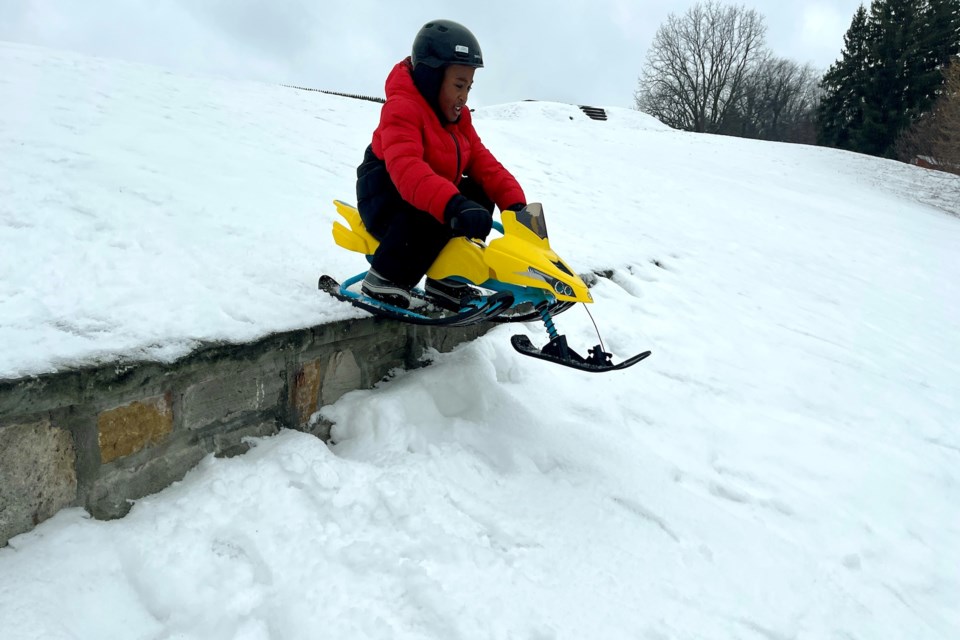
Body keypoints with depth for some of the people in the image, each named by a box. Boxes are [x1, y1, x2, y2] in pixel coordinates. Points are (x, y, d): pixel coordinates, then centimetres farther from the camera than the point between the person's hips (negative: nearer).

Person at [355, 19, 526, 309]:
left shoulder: (458, 117, 9)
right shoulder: (402, 108, -20)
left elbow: (482, 163, 2)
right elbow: (405, 168, -39)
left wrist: (515, 203, -15)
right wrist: (452, 205, -55)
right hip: (385, 201, -9)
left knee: (480, 196, -4)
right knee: (437, 213, -36)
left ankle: (447, 279, -2)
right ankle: (384, 279, -24)